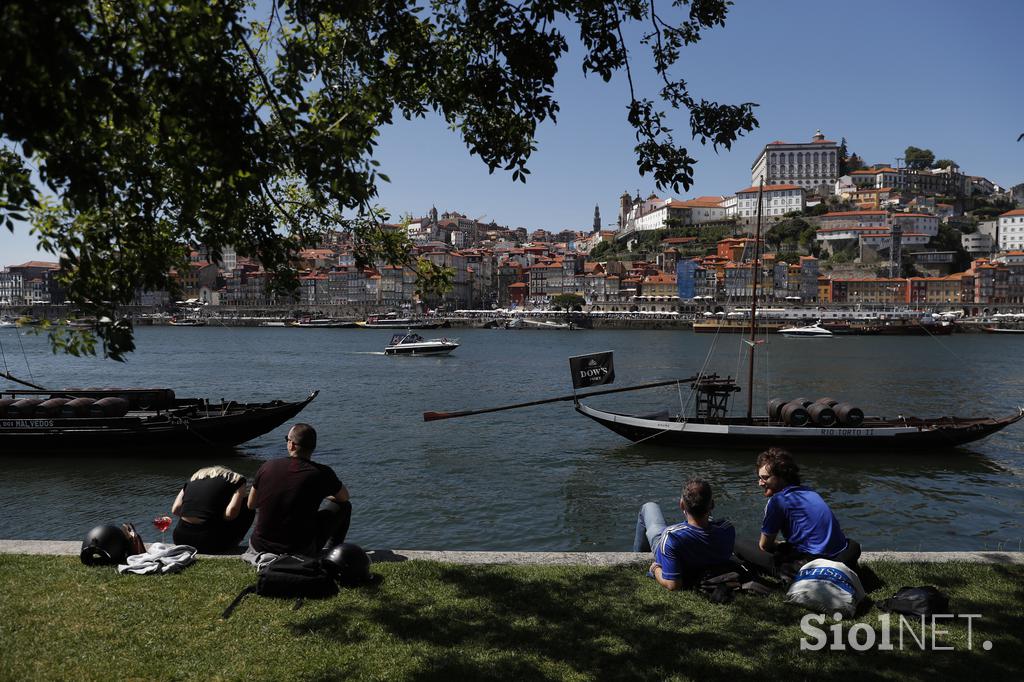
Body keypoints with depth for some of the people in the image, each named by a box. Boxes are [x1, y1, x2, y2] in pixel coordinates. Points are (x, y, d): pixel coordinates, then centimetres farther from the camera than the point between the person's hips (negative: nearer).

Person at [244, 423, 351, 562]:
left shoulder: (268, 467, -5)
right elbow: (344, 496, 9)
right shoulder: (321, 473, -12)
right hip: (301, 551, -3)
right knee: (344, 506, 14)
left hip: (260, 546, 3)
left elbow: (251, 505, 12)